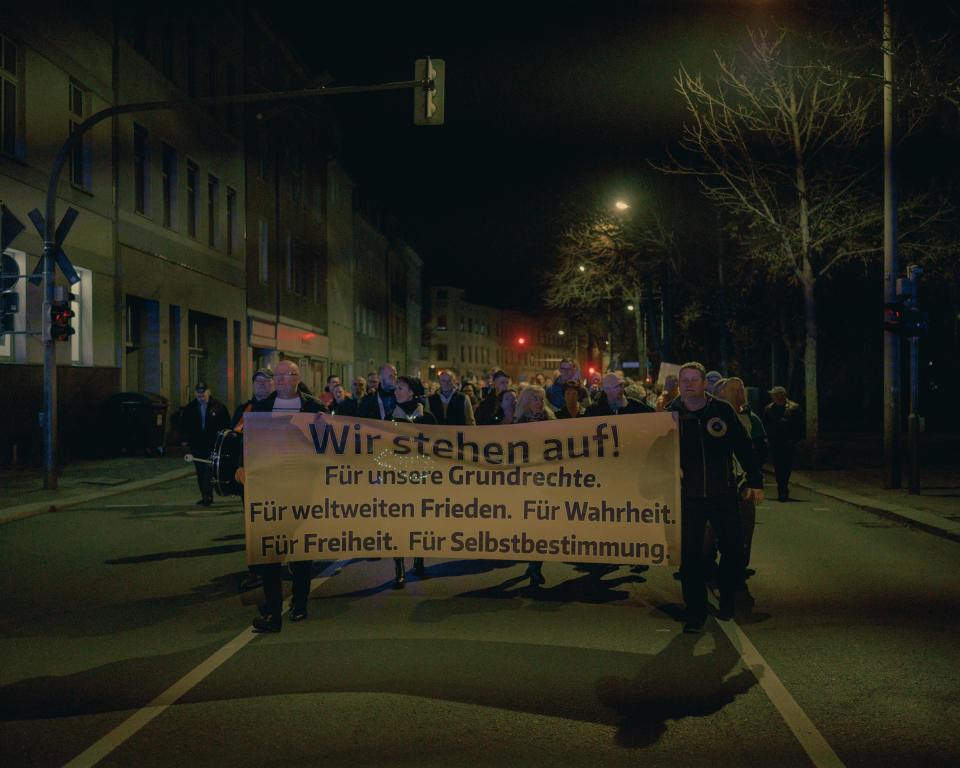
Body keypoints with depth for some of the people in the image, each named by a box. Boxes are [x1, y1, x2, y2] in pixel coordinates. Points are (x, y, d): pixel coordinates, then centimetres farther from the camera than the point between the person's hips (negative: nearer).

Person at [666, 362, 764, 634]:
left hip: (723, 494, 0)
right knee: (689, 555, -1)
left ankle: (727, 601, 30)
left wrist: (755, 482, 5)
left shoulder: (722, 410, -1)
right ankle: (695, 614, 10)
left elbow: (743, 447, 5)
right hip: (688, 496, 0)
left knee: (733, 550, 6)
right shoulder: (672, 414, 0)